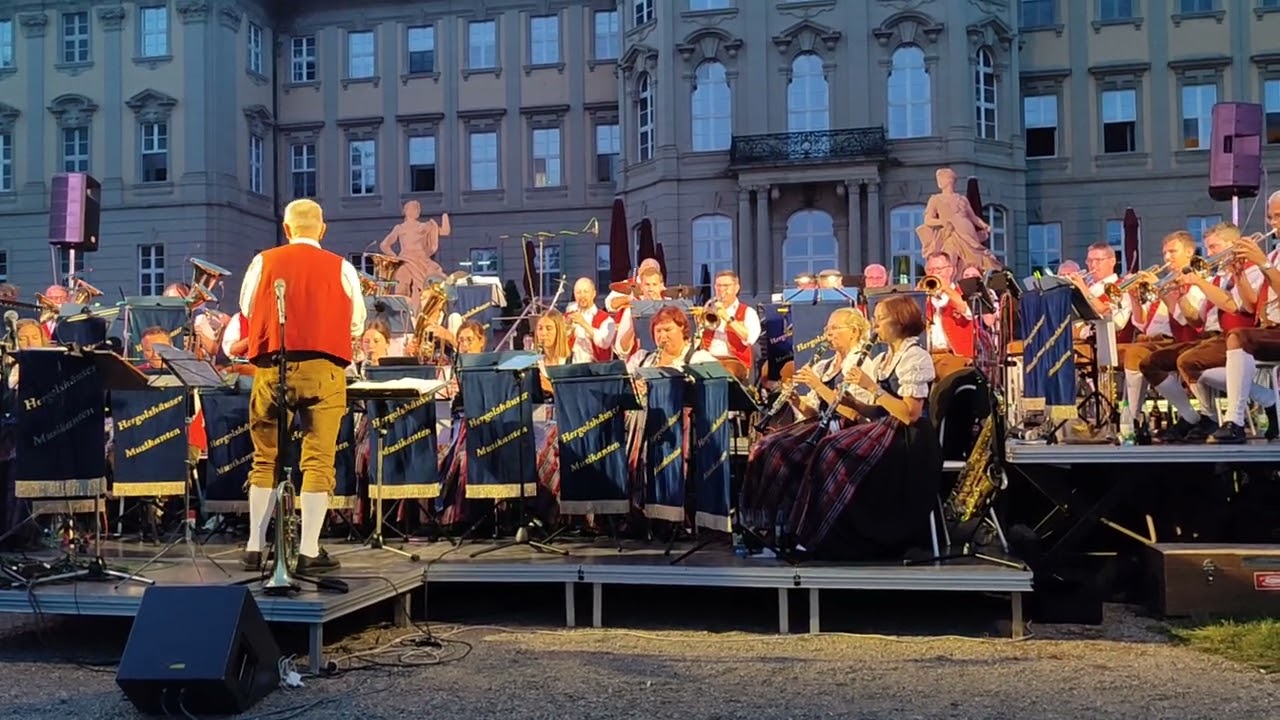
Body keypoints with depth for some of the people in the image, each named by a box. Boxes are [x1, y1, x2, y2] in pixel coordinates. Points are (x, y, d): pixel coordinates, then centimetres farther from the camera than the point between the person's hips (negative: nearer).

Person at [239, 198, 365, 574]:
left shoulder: (263, 262, 8)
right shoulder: (341, 268, 5)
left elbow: (247, 311, 16)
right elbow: (356, 324, 9)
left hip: (272, 367, 2)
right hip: (322, 369, -2)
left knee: (266, 459, 12)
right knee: (318, 461, 0)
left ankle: (255, 547, 15)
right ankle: (309, 551, -2)